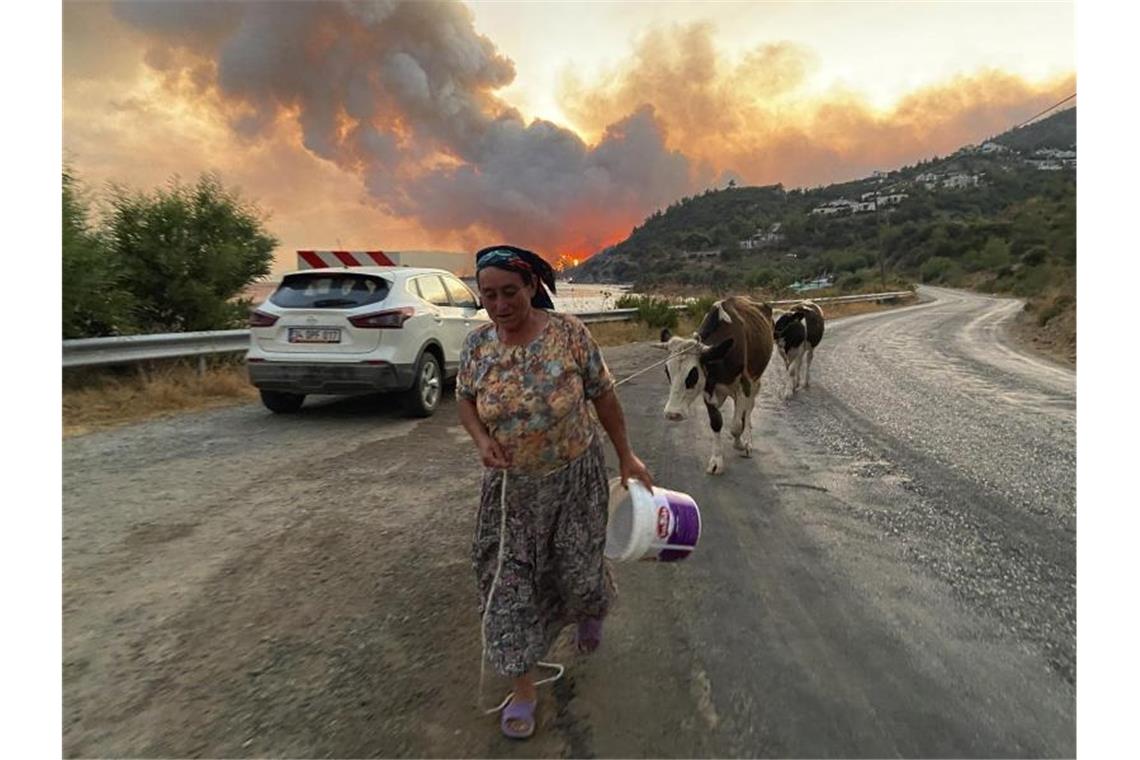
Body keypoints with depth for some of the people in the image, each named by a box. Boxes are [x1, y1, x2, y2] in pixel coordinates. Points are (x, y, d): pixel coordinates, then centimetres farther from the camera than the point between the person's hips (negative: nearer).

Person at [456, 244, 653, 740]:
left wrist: (626, 456, -2)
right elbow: (465, 399, 6)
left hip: (575, 478, -2)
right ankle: (523, 687, 26)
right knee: (508, 581, 5)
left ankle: (589, 613, 54)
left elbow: (603, 394, -7)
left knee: (577, 567, 15)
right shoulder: (477, 343, -9)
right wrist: (482, 440, -15)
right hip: (510, 486, 2)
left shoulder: (568, 332, -17)